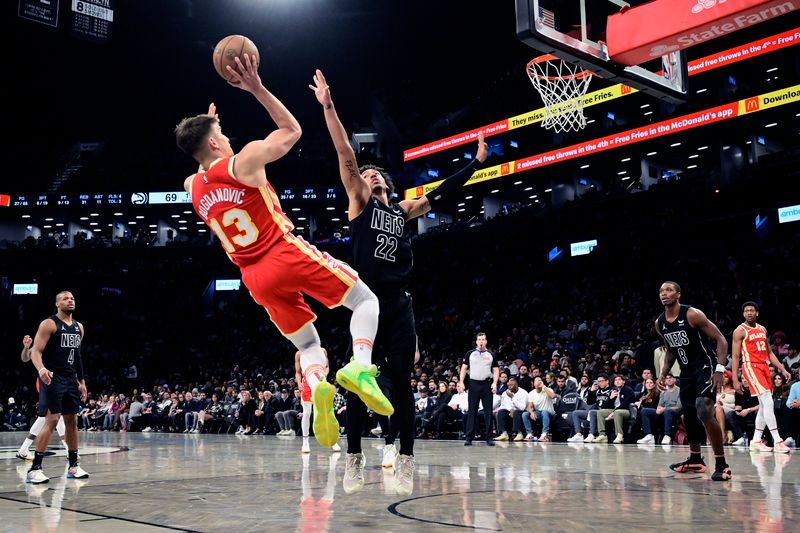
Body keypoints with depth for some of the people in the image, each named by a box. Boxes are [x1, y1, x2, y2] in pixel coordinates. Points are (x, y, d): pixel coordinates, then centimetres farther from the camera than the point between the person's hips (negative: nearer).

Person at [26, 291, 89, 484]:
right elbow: (36, 352, -15)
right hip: (53, 378, -7)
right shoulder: (49, 324, -8)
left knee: (72, 420, 10)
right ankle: (35, 468, -10)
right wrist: (41, 369, -35)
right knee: (52, 419, -15)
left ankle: (73, 466, 19)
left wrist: (81, 381, 19)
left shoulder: (79, 327, 13)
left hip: (71, 380, 7)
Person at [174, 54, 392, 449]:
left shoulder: (193, 187, 10)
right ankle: (360, 366, -19)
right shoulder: (243, 161, -7)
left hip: (256, 279, 6)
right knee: (365, 300, 9)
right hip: (288, 254, -6)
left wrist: (205, 125, 38)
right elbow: (292, 131, 5)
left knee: (307, 345, 18)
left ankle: (316, 385, -17)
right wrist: (258, 89, 3)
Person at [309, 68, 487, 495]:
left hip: (398, 305, 3)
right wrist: (327, 106, -9)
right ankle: (354, 457, 10)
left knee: (400, 382, 2)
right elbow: (345, 155, -1)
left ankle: (405, 459, 5)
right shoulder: (359, 203, 7)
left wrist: (476, 162, 22)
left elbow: (442, 193, 22)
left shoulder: (404, 210, 18)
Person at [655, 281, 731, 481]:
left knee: (704, 413, -25)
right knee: (688, 417, 15)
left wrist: (720, 369, -25)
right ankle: (695, 460, 33)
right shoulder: (659, 323, 2)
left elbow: (720, 340, -16)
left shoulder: (692, 314, -18)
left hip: (704, 369, -7)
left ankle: (721, 465, -18)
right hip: (686, 373, 8)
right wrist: (664, 374, 10)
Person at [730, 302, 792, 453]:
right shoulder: (740, 331, -5)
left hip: (764, 366, 8)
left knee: (765, 406, 8)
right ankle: (777, 441, -16)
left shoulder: (762, 329, 15)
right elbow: (735, 357, -6)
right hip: (751, 367, -8)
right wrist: (735, 380, -11)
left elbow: (769, 352, 21)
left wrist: (782, 369, 12)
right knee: (768, 402, -16)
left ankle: (756, 441, 18)